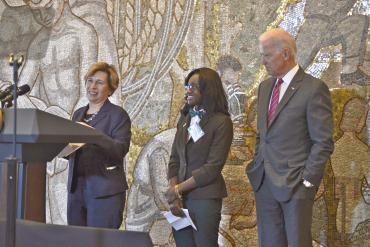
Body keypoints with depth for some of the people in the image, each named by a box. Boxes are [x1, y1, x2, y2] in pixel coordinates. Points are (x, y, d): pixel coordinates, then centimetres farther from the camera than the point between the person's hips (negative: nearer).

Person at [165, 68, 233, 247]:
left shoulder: (221, 122, -8)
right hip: (181, 199, 5)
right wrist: (173, 195, -4)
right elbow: (174, 159, 10)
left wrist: (178, 189, -11)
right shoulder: (185, 118, 11)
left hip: (205, 198, -5)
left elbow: (213, 167, -13)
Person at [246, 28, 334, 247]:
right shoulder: (265, 87, 12)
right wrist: (257, 167, 12)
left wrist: (307, 180, -13)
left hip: (295, 183, -6)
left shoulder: (314, 89, -10)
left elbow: (323, 143, -11)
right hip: (264, 182, 7)